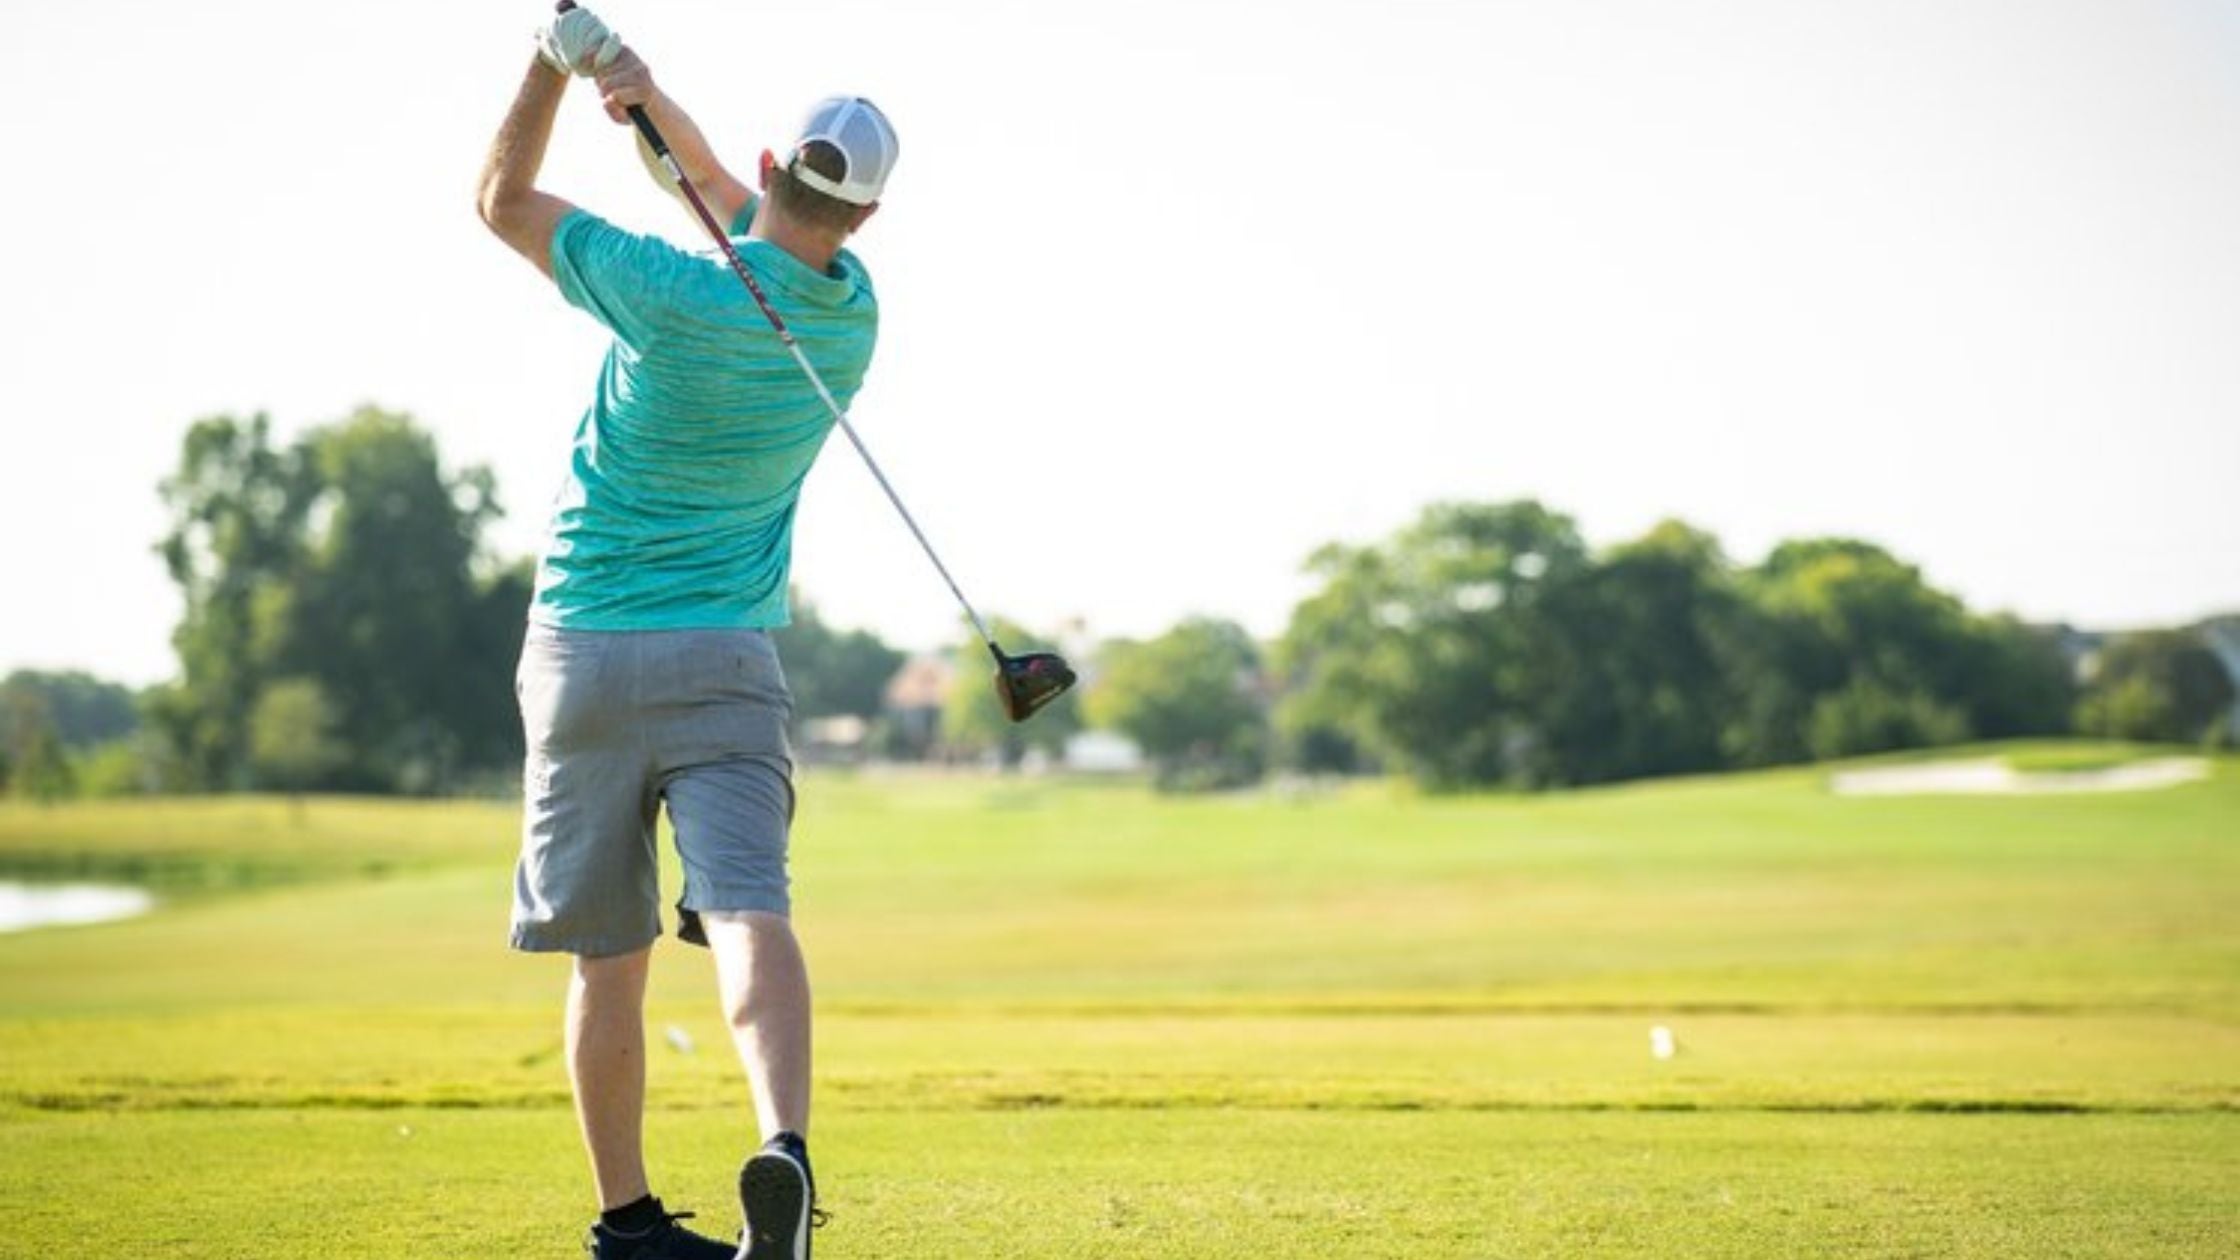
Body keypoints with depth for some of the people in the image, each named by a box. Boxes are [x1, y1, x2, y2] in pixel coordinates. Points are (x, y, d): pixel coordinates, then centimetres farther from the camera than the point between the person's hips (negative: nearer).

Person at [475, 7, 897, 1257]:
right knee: (751, 915, -14)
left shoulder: (672, 296, -11)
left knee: (609, 958, 7)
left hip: (583, 650, -1)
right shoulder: (850, 312, 3)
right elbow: (737, 203, 17)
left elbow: (504, 199, 4)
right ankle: (785, 1147, -38)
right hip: (726, 660, 1)